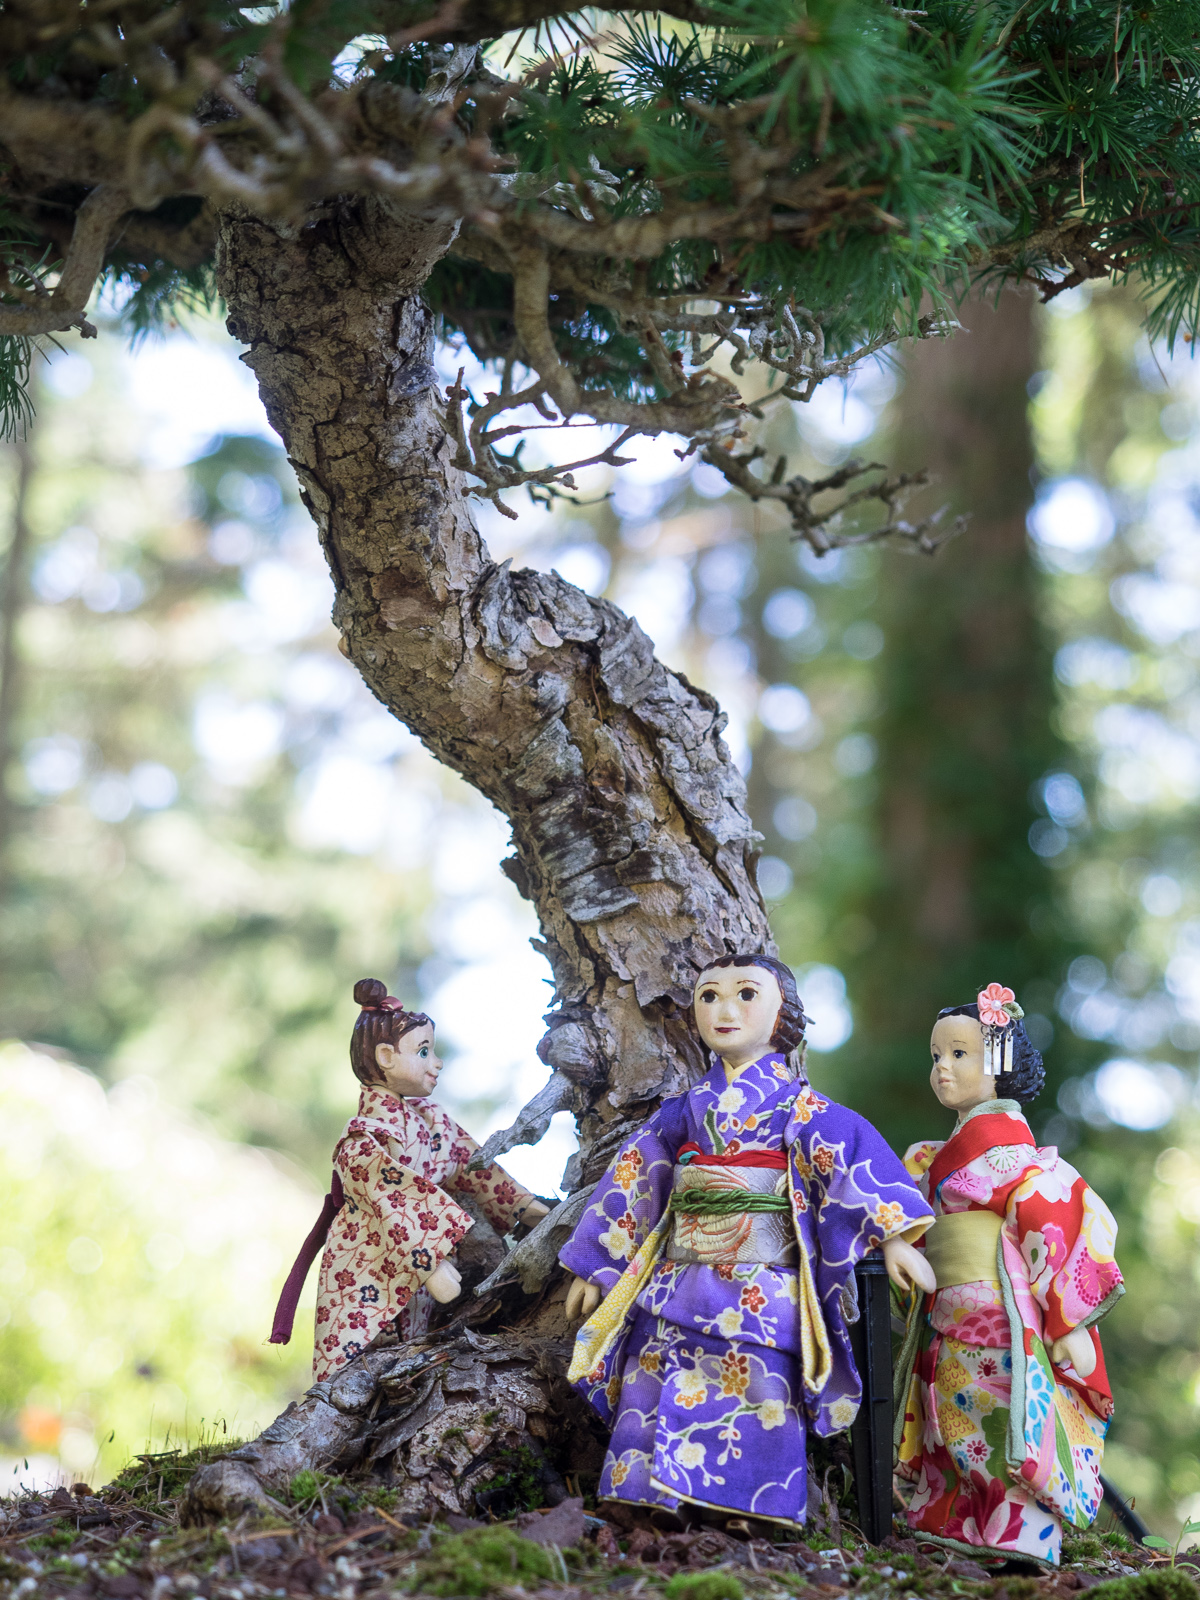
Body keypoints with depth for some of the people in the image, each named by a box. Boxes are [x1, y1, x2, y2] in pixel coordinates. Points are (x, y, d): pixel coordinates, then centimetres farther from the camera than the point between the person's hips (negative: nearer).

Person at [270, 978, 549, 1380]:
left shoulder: (433, 1120, 9)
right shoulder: (367, 1138, -19)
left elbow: (472, 1166, 17)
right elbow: (396, 1207, -26)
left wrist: (528, 1208, 12)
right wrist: (433, 1265, -33)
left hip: (413, 1285, 8)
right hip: (367, 1280, -8)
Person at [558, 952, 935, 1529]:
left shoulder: (797, 1107, 2)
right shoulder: (683, 1111, 14)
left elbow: (851, 1158, -8)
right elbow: (631, 1180, 19)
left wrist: (892, 1237, -21)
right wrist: (594, 1269, 20)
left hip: (760, 1291, -4)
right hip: (677, 1283, 4)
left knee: (759, 1402, -8)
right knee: (651, 1400, -3)